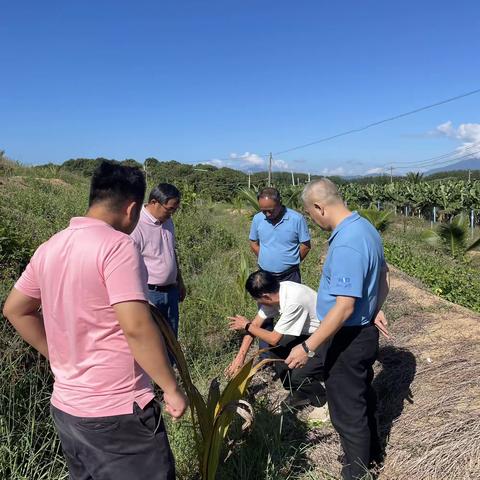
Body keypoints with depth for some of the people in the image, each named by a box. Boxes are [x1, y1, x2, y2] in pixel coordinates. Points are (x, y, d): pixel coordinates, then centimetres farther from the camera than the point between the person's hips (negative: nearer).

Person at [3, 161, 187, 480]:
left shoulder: (50, 247, 5)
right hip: (117, 413, -8)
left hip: (64, 407, 8)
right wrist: (171, 388, -16)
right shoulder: (117, 245, -20)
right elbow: (136, 326, -26)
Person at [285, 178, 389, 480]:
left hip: (349, 339, -10)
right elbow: (382, 276, 14)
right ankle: (373, 454, 48)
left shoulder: (345, 246, -30)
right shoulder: (366, 228, 2)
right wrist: (375, 309, 22)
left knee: (347, 409, 9)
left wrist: (308, 347, -26)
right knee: (363, 396, 27)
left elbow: (344, 308, -31)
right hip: (367, 331, 10)